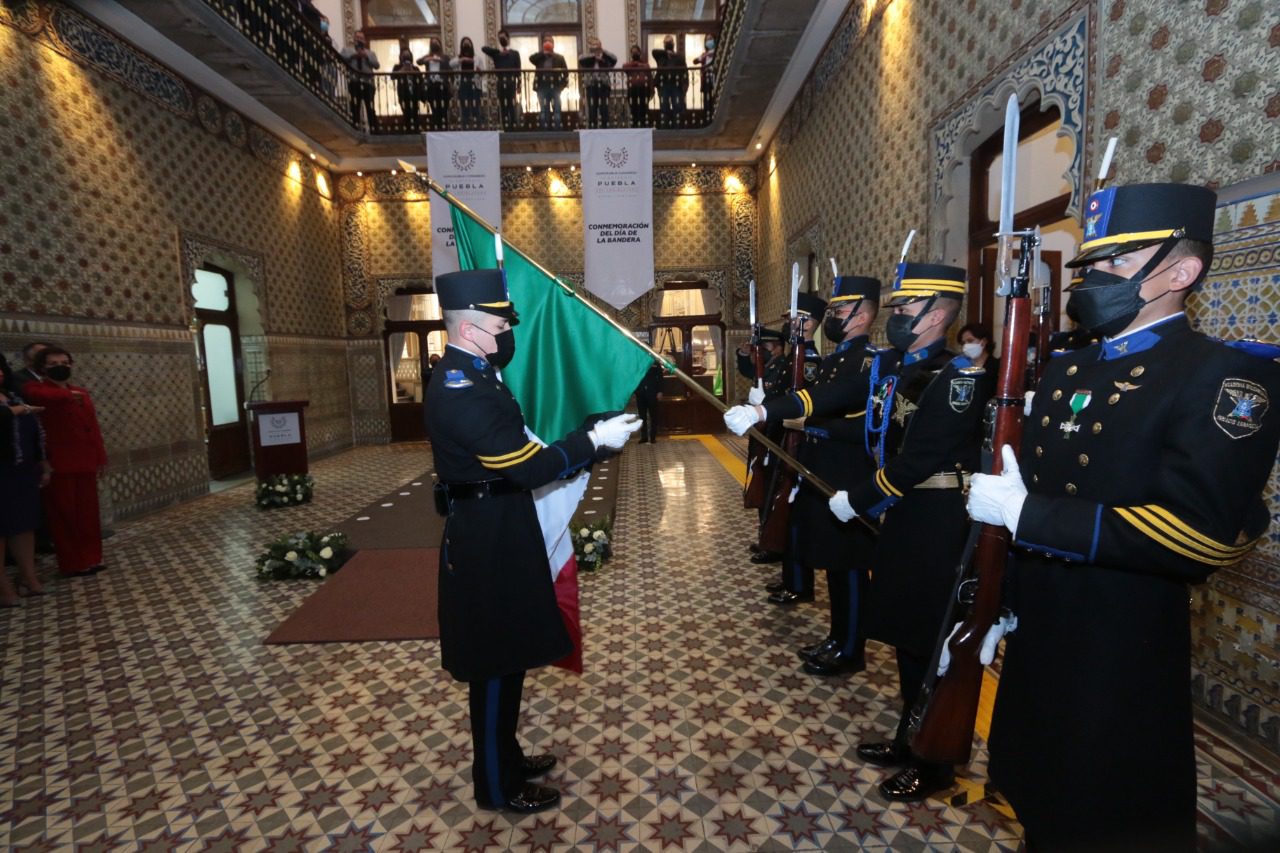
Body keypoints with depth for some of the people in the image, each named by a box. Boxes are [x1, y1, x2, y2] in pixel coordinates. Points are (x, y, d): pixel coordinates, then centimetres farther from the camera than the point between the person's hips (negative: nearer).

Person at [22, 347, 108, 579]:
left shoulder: (81, 393, 16)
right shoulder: (36, 388, 1)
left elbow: (93, 427, 13)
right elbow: (37, 395, -27)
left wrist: (100, 457, 9)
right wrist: (68, 395, -25)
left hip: (85, 463, 5)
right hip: (58, 465, -5)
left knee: (88, 513, 9)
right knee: (63, 514, 1)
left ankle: (91, 559, 17)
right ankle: (71, 564, 9)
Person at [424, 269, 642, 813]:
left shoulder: (467, 372, 9)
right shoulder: (461, 390, -25)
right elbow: (530, 468, -26)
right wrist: (595, 441, -21)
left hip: (494, 535, 10)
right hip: (488, 544, -10)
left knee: (504, 656, 21)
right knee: (496, 662, 6)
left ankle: (504, 757, 40)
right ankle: (498, 785, 26)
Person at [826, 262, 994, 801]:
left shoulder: (961, 374, -18)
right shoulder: (908, 369, 11)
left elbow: (921, 459, -23)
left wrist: (856, 501, -16)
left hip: (938, 532, -9)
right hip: (906, 523, 9)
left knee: (934, 646, 6)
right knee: (908, 637, 19)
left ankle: (935, 763, 26)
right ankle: (910, 740, 37)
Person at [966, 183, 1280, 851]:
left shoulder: (1225, 377, -15)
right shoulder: (1066, 371, 7)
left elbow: (1205, 530, -27)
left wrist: (1023, 513, -27)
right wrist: (1003, 598, 14)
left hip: (1122, 661, -6)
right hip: (1036, 637, 7)